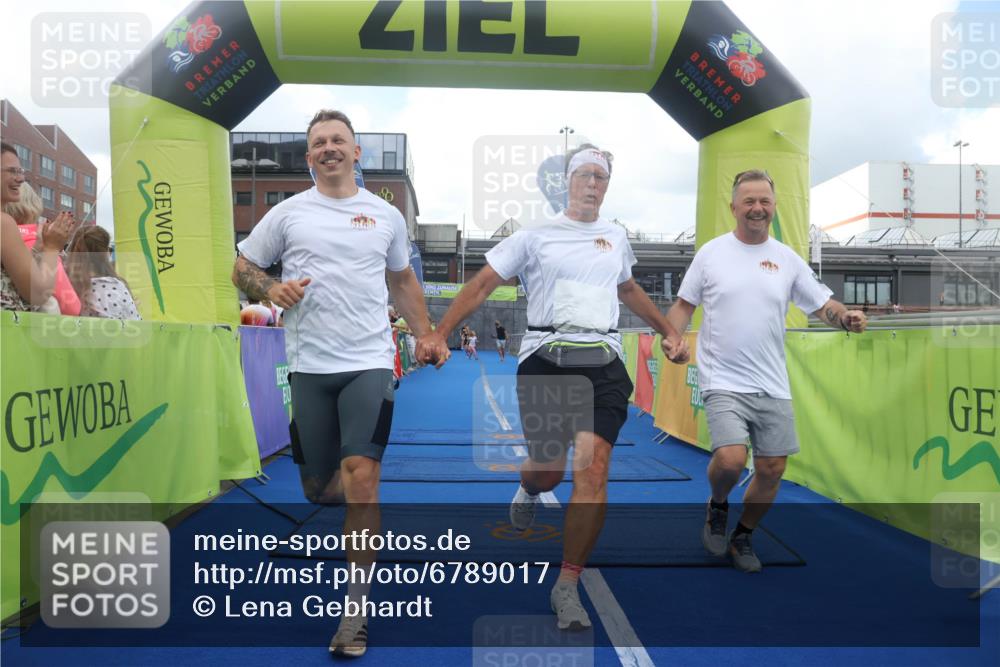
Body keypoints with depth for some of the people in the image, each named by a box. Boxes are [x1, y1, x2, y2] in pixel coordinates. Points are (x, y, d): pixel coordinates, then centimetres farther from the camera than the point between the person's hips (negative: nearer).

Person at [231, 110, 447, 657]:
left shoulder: (386, 216, 11)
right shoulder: (287, 213, 7)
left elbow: (402, 281, 22)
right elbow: (242, 270, 12)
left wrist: (427, 335, 14)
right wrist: (272, 290, -9)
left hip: (369, 364, -1)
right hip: (309, 366, 1)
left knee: (360, 476, -12)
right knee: (318, 488, 7)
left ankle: (356, 607, 0)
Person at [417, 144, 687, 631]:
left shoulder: (616, 237, 18)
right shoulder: (536, 235, 5)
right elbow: (483, 284, 2)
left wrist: (668, 332, 33)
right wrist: (438, 333, -7)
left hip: (603, 363, 2)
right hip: (546, 358, -2)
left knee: (592, 469, -12)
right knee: (548, 471, 3)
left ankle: (567, 587, 1)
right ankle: (528, 489, 45)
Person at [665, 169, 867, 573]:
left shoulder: (787, 259, 7)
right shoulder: (711, 252, 1)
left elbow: (823, 305, 8)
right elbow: (684, 304, 5)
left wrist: (846, 318, -14)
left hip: (772, 386, 4)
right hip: (723, 381, -3)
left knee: (772, 471, 6)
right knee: (731, 460, -21)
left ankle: (742, 538, 31)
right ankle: (717, 508, 15)